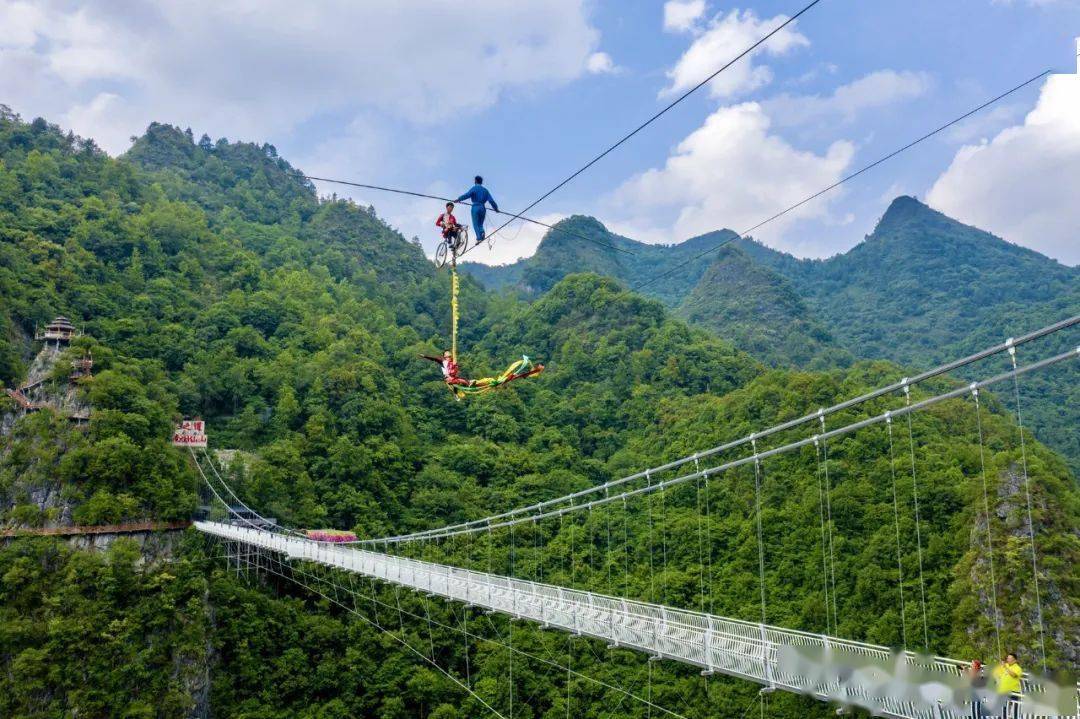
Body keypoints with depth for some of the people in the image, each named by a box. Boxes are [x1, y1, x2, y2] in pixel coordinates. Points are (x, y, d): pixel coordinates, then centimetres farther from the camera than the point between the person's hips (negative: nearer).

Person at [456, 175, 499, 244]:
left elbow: (467, 195, -14)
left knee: (475, 224, -3)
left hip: (475, 207, -4)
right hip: (483, 208, 4)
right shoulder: (485, 190, 15)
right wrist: (496, 208, 17)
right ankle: (482, 232, -18)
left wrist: (459, 199, -9)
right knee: (480, 224, 12)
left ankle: (479, 237, -19)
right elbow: (491, 200, 9)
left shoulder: (474, 188, 1)